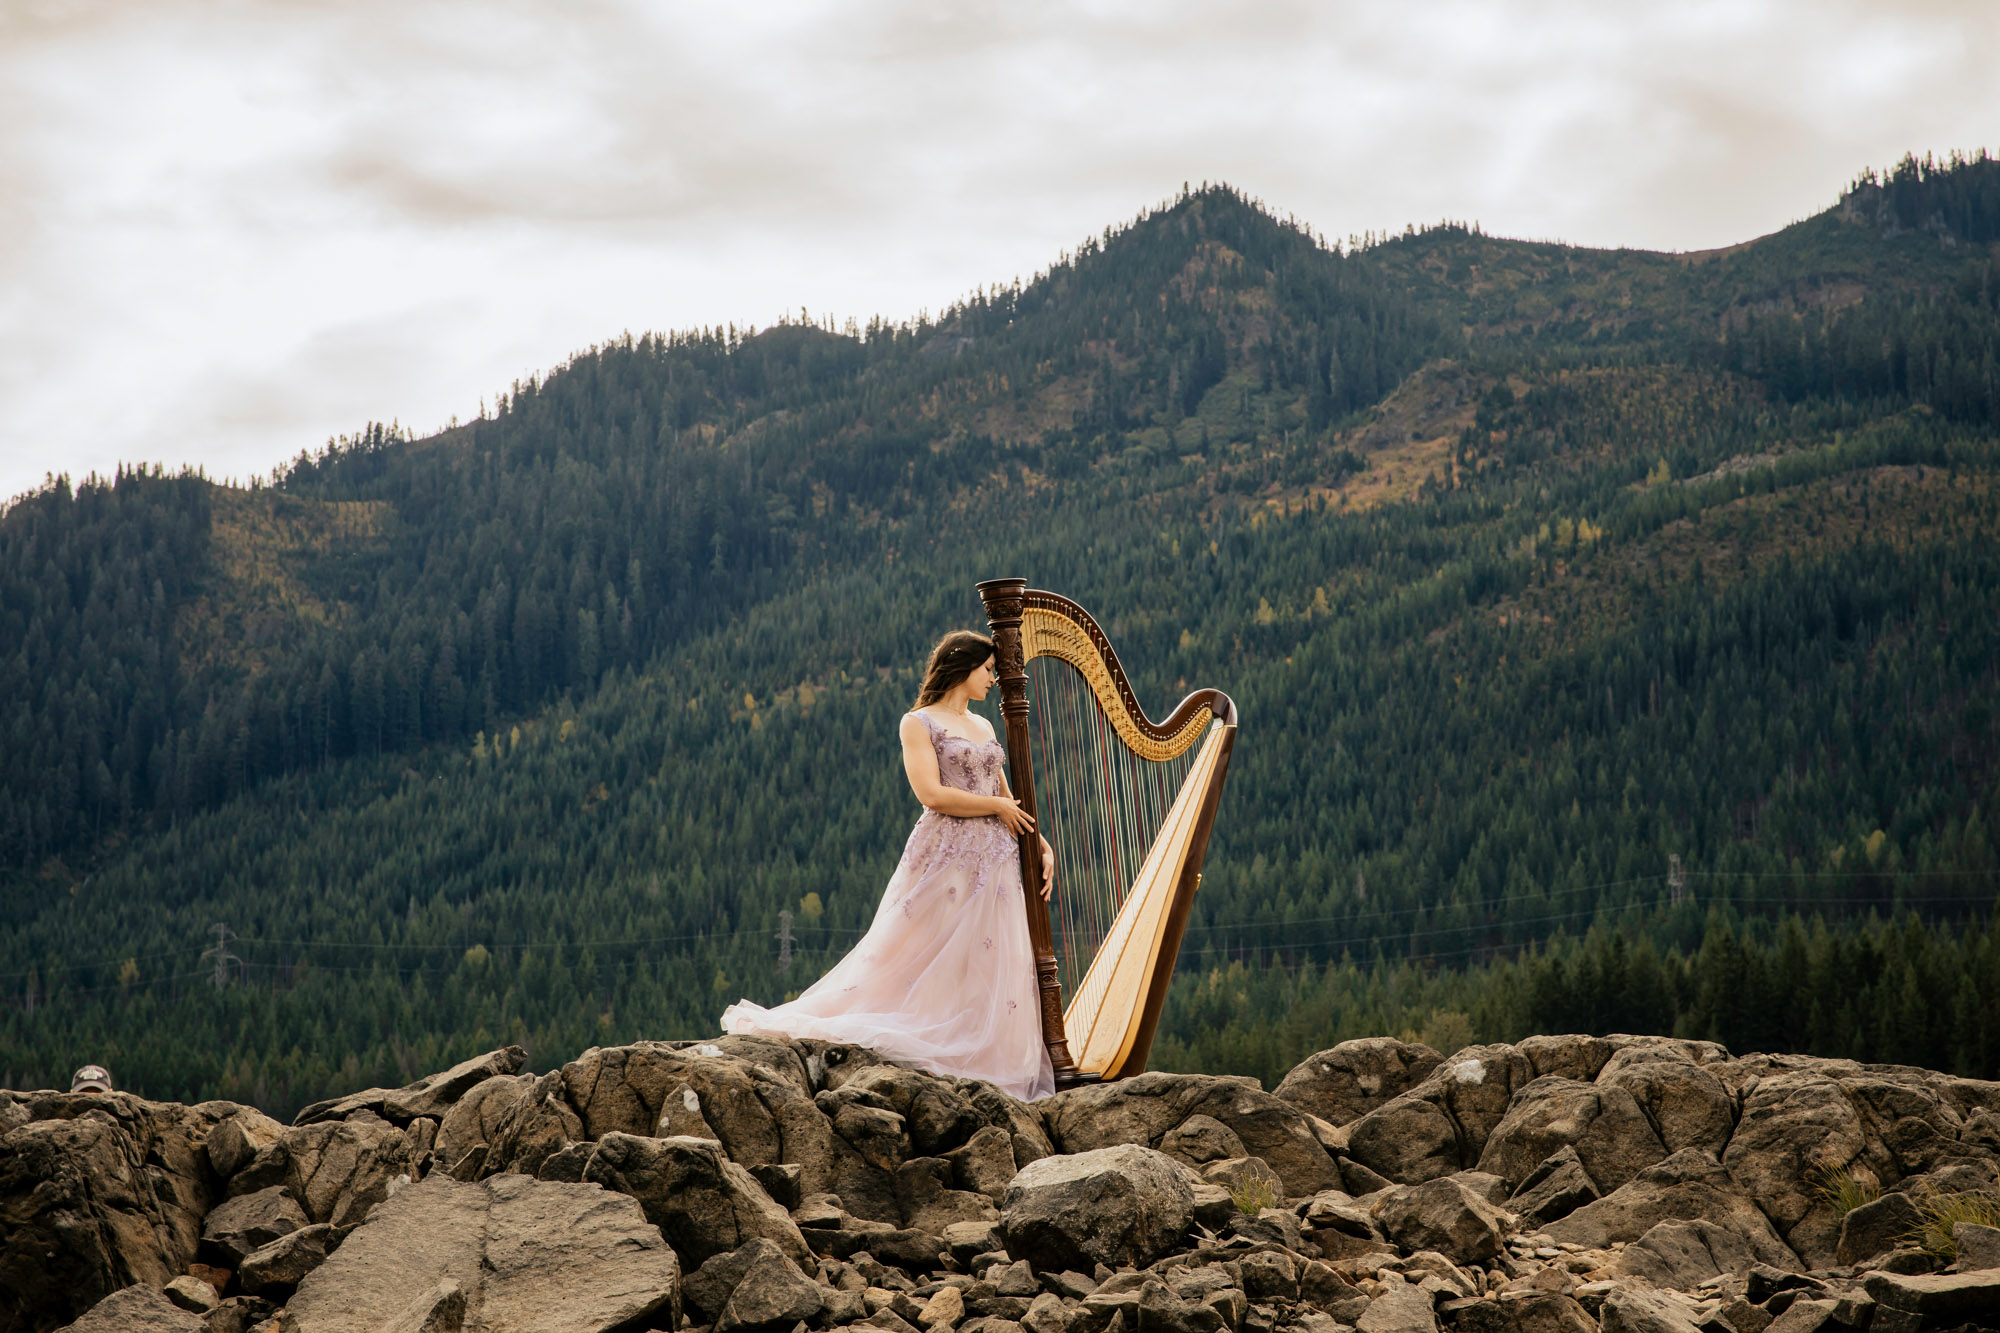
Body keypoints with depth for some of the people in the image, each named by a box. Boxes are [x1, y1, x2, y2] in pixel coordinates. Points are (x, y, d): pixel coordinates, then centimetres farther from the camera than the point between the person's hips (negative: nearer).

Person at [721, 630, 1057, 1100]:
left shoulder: (983, 727, 19)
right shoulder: (918, 723, -2)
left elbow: (1010, 802, 18)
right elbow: (933, 795, -14)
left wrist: (1042, 846, 6)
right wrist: (997, 806, -7)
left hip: (994, 863, 7)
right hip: (944, 858, -7)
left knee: (992, 969, 0)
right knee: (924, 960, -10)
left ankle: (982, 1076, 1)